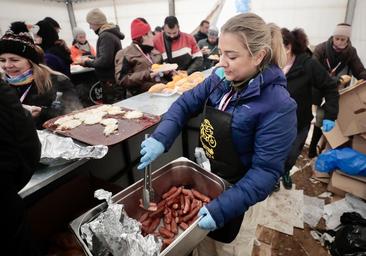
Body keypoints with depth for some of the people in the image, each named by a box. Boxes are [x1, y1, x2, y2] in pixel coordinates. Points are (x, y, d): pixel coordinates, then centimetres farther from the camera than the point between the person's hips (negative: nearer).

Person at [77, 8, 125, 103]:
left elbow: (104, 61, -22)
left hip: (111, 81, -10)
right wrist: (91, 61, 14)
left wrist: (87, 63, -8)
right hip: (114, 79, 10)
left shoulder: (106, 36, -15)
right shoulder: (110, 33, 16)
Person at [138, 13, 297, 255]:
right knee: (199, 234, 27)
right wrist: (160, 138, -21)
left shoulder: (278, 105, -27)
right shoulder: (221, 78, -9)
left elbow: (266, 170, -26)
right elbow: (186, 103, -5)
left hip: (235, 185, -5)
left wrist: (223, 208, -32)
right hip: (206, 170, 6)